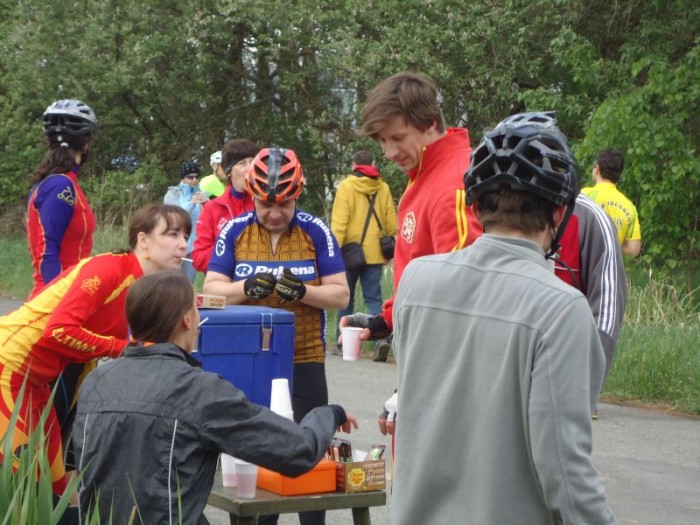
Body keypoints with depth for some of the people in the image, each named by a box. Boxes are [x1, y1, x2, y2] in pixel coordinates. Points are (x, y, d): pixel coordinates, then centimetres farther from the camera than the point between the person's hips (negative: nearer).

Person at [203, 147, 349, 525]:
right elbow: (211, 289, -2)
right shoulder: (234, 231, 0)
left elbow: (340, 294, -4)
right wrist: (247, 287, -22)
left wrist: (302, 291, -23)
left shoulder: (316, 232, -4)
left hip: (304, 362, -2)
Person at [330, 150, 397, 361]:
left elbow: (339, 222, -12)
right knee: (373, 298, 4)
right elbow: (391, 223, 7)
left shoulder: (346, 186, -6)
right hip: (375, 254, 2)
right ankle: (381, 337, -16)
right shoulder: (383, 188, 5)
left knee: (346, 298, 9)